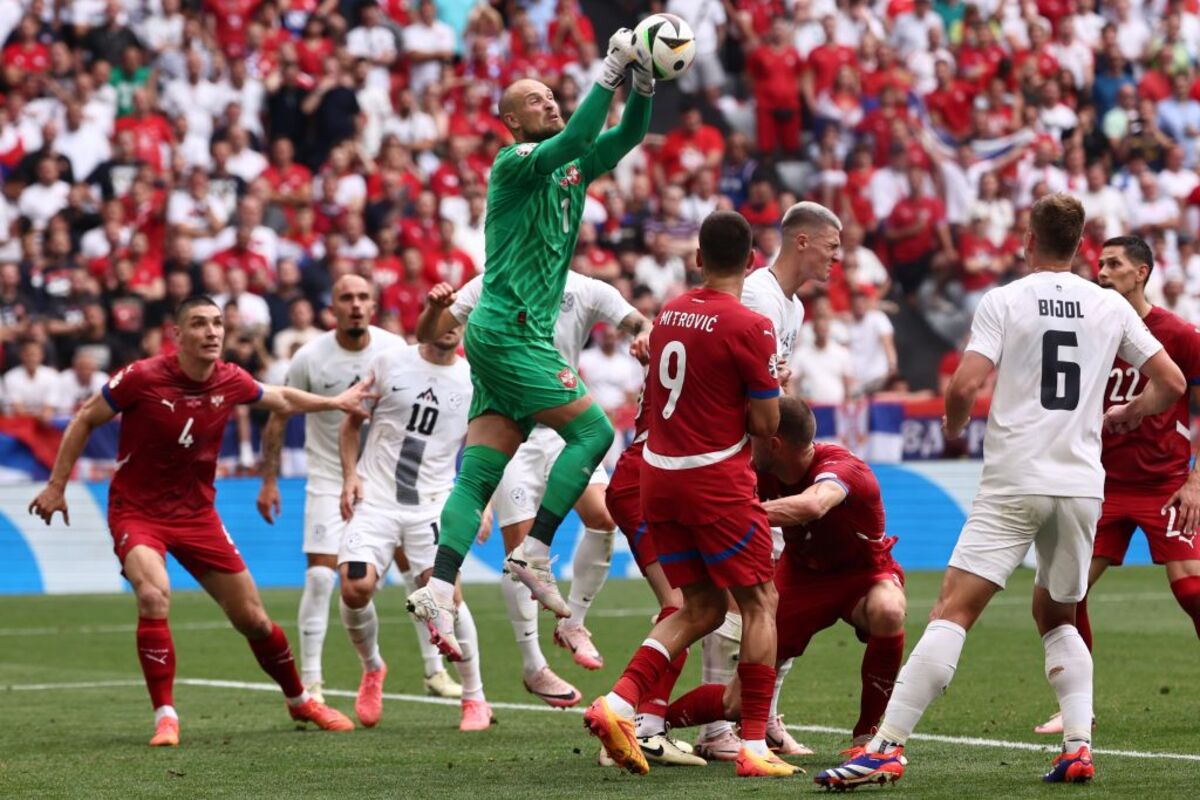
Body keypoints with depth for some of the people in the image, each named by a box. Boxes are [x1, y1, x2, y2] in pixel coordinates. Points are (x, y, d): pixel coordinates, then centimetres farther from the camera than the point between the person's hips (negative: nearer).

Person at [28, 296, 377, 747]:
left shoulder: (231, 382, -7)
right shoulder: (143, 378, -19)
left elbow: (281, 400, 17)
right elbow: (85, 420, -5)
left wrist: (336, 402, 14)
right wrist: (56, 486, -4)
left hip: (197, 514, 4)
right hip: (136, 511, -4)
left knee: (252, 619, 7)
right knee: (154, 595, -32)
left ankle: (300, 702, 31)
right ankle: (166, 717, -21)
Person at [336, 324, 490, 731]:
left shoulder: (472, 381, 4)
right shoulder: (389, 362, 1)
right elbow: (352, 423, 10)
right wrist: (350, 476, -2)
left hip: (433, 505, 0)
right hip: (375, 499, 0)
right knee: (355, 588, -16)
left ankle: (475, 698, 2)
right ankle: (372, 667, 15)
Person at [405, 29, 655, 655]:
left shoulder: (574, 168, 17)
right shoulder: (514, 164, -7)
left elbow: (626, 137, 11)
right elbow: (572, 140, -25)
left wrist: (643, 85, -7)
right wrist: (610, 73, -24)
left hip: (525, 337, 8)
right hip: (506, 332, -8)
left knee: (478, 476, -1)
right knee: (592, 431, -12)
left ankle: (439, 591, -8)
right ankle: (534, 555, -11)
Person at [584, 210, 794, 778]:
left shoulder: (668, 314, 7)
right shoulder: (750, 327, -12)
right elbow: (765, 424, -10)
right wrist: (771, 389, 9)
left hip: (658, 475, 6)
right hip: (718, 481, -6)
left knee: (700, 608, 15)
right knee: (759, 603, 5)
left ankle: (617, 705, -2)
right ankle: (754, 747, 0)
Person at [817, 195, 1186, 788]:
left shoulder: (1004, 301, -3)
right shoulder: (1111, 307, 8)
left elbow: (964, 385, -12)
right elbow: (1171, 383, 10)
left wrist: (953, 424, 10)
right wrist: (1123, 415, 28)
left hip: (1014, 483, -4)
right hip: (1081, 485, 4)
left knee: (952, 611, -10)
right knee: (1056, 618, 23)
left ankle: (887, 746, -17)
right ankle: (1078, 745, 8)